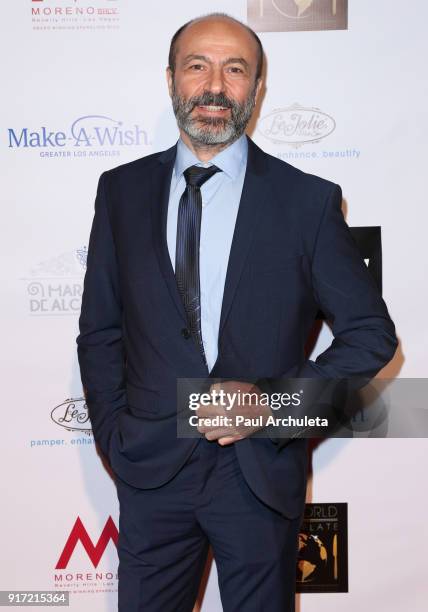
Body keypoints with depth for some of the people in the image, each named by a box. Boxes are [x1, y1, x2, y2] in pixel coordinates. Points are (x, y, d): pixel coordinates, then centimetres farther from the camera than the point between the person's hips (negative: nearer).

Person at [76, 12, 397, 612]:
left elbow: (372, 334, -1)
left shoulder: (308, 200, -4)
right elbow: (99, 330, 9)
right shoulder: (123, 190, 3)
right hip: (151, 471, 2)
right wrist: (113, 432, 1)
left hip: (260, 471, -1)